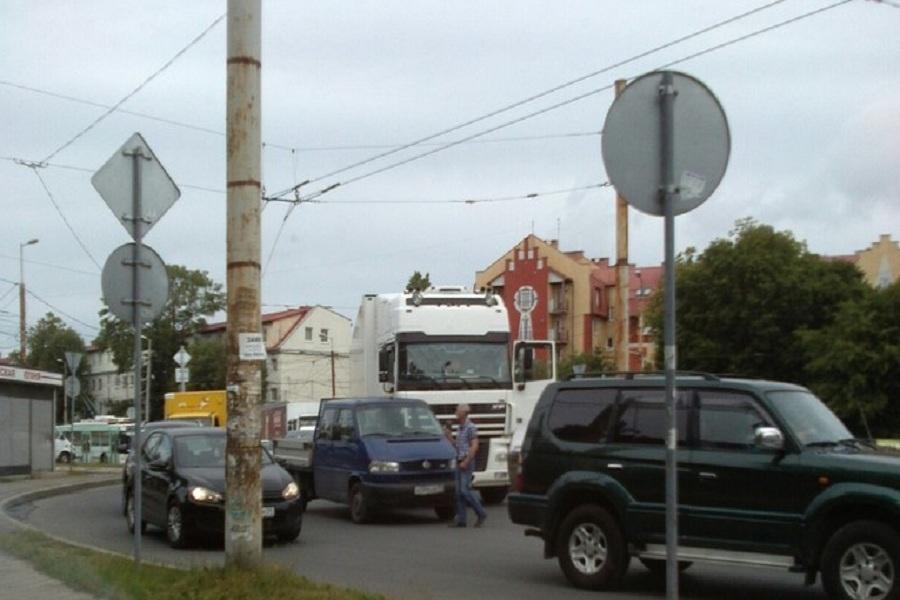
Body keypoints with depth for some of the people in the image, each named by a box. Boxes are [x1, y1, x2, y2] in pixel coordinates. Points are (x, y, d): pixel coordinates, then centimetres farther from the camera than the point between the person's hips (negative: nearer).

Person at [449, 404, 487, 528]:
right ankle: (461, 520, 5)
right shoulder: (460, 428, 17)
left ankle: (481, 514, -1)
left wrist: (466, 462, -22)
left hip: (467, 463, -9)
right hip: (459, 463, 9)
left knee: (465, 490, -12)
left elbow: (474, 446, -18)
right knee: (458, 491, 5)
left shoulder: (470, 427, -11)